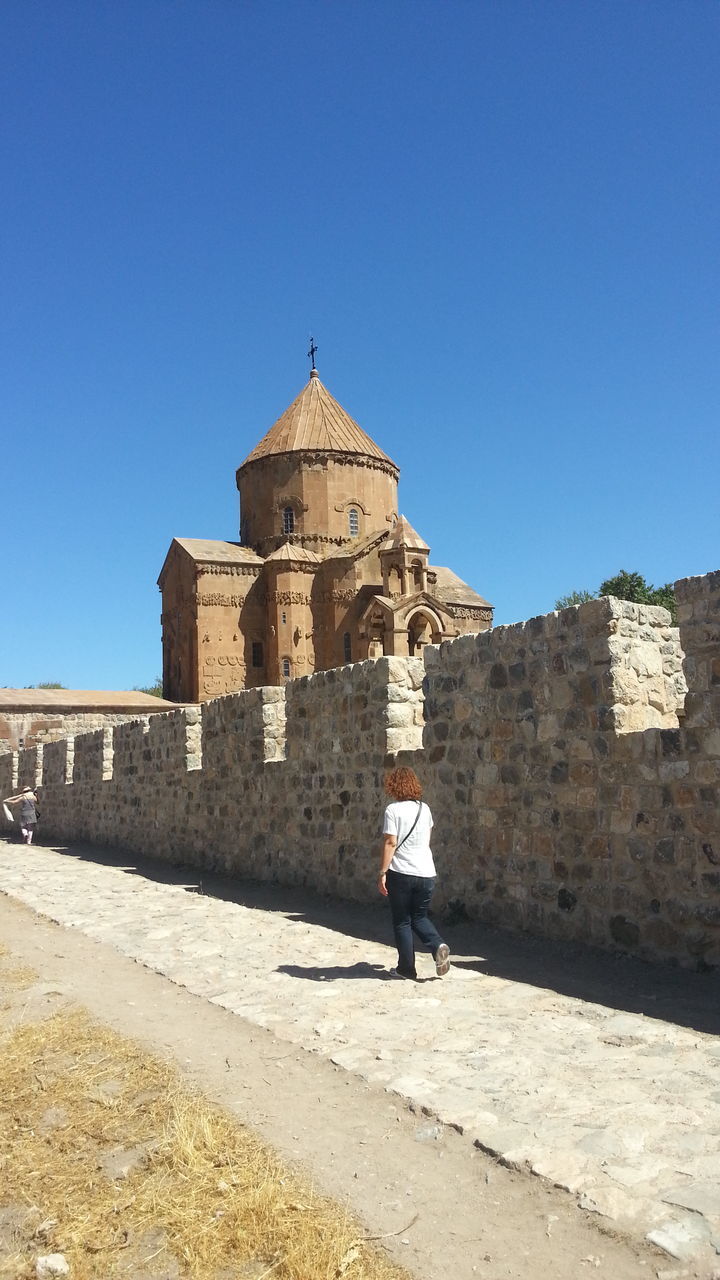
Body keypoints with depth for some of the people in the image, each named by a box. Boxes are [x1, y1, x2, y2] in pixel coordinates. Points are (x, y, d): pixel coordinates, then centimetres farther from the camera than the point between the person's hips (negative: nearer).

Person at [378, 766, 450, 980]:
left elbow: (390, 843, -14)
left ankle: (406, 967, 13)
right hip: (426, 873, 5)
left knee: (402, 922, 9)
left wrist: (383, 872, -11)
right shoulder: (424, 808, 8)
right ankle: (438, 945, -4)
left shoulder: (393, 809, -9)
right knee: (419, 917, 19)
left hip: (401, 873, -5)